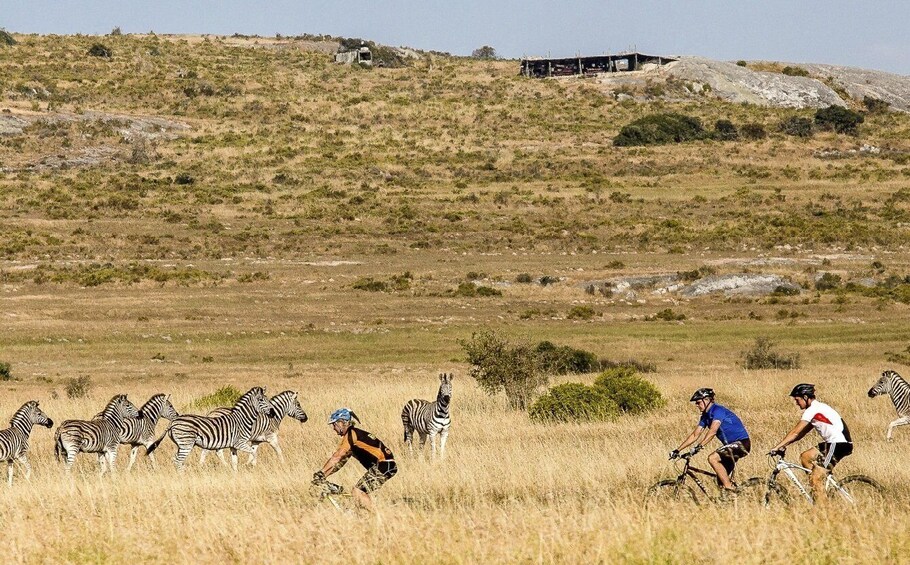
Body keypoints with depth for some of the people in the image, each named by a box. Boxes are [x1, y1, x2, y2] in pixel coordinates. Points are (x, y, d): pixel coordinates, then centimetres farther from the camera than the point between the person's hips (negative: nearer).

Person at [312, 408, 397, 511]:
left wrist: (320, 473, -10)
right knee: (361, 493, 15)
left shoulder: (351, 434, -7)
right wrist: (323, 475, 17)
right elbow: (340, 462, 24)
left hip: (383, 465, -10)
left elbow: (336, 457, -12)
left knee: (357, 492, -12)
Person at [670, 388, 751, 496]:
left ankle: (729, 489, -22)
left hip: (741, 443, -10)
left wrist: (699, 447, -39)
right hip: (731, 445, 10)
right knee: (721, 481, 8)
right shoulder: (706, 416, 11)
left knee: (712, 458, -25)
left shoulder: (717, 410, -17)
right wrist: (677, 450, 6)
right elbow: (695, 435, 12)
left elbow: (712, 431, -30)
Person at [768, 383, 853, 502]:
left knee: (816, 479, -8)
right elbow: (802, 433, 21)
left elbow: (795, 432, -12)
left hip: (838, 444, -10)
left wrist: (777, 447, -9)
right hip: (833, 443, 10)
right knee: (805, 457, 13)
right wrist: (784, 445, 15)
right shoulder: (818, 407, 19)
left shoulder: (812, 410, -11)